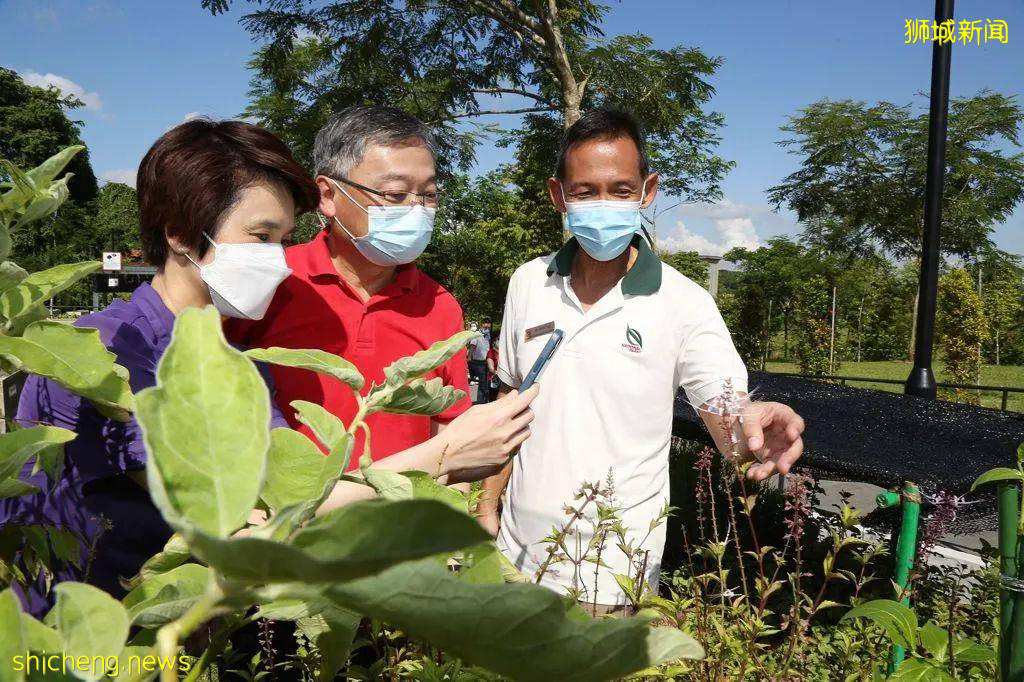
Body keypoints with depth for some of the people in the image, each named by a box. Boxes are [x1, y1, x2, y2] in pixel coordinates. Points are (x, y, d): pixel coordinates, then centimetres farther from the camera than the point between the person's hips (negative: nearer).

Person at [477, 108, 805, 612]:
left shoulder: (684, 304, -13)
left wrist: (755, 427, -38)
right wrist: (488, 505, 7)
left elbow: (731, 421, -16)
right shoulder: (527, 284, -1)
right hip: (518, 555, 4)